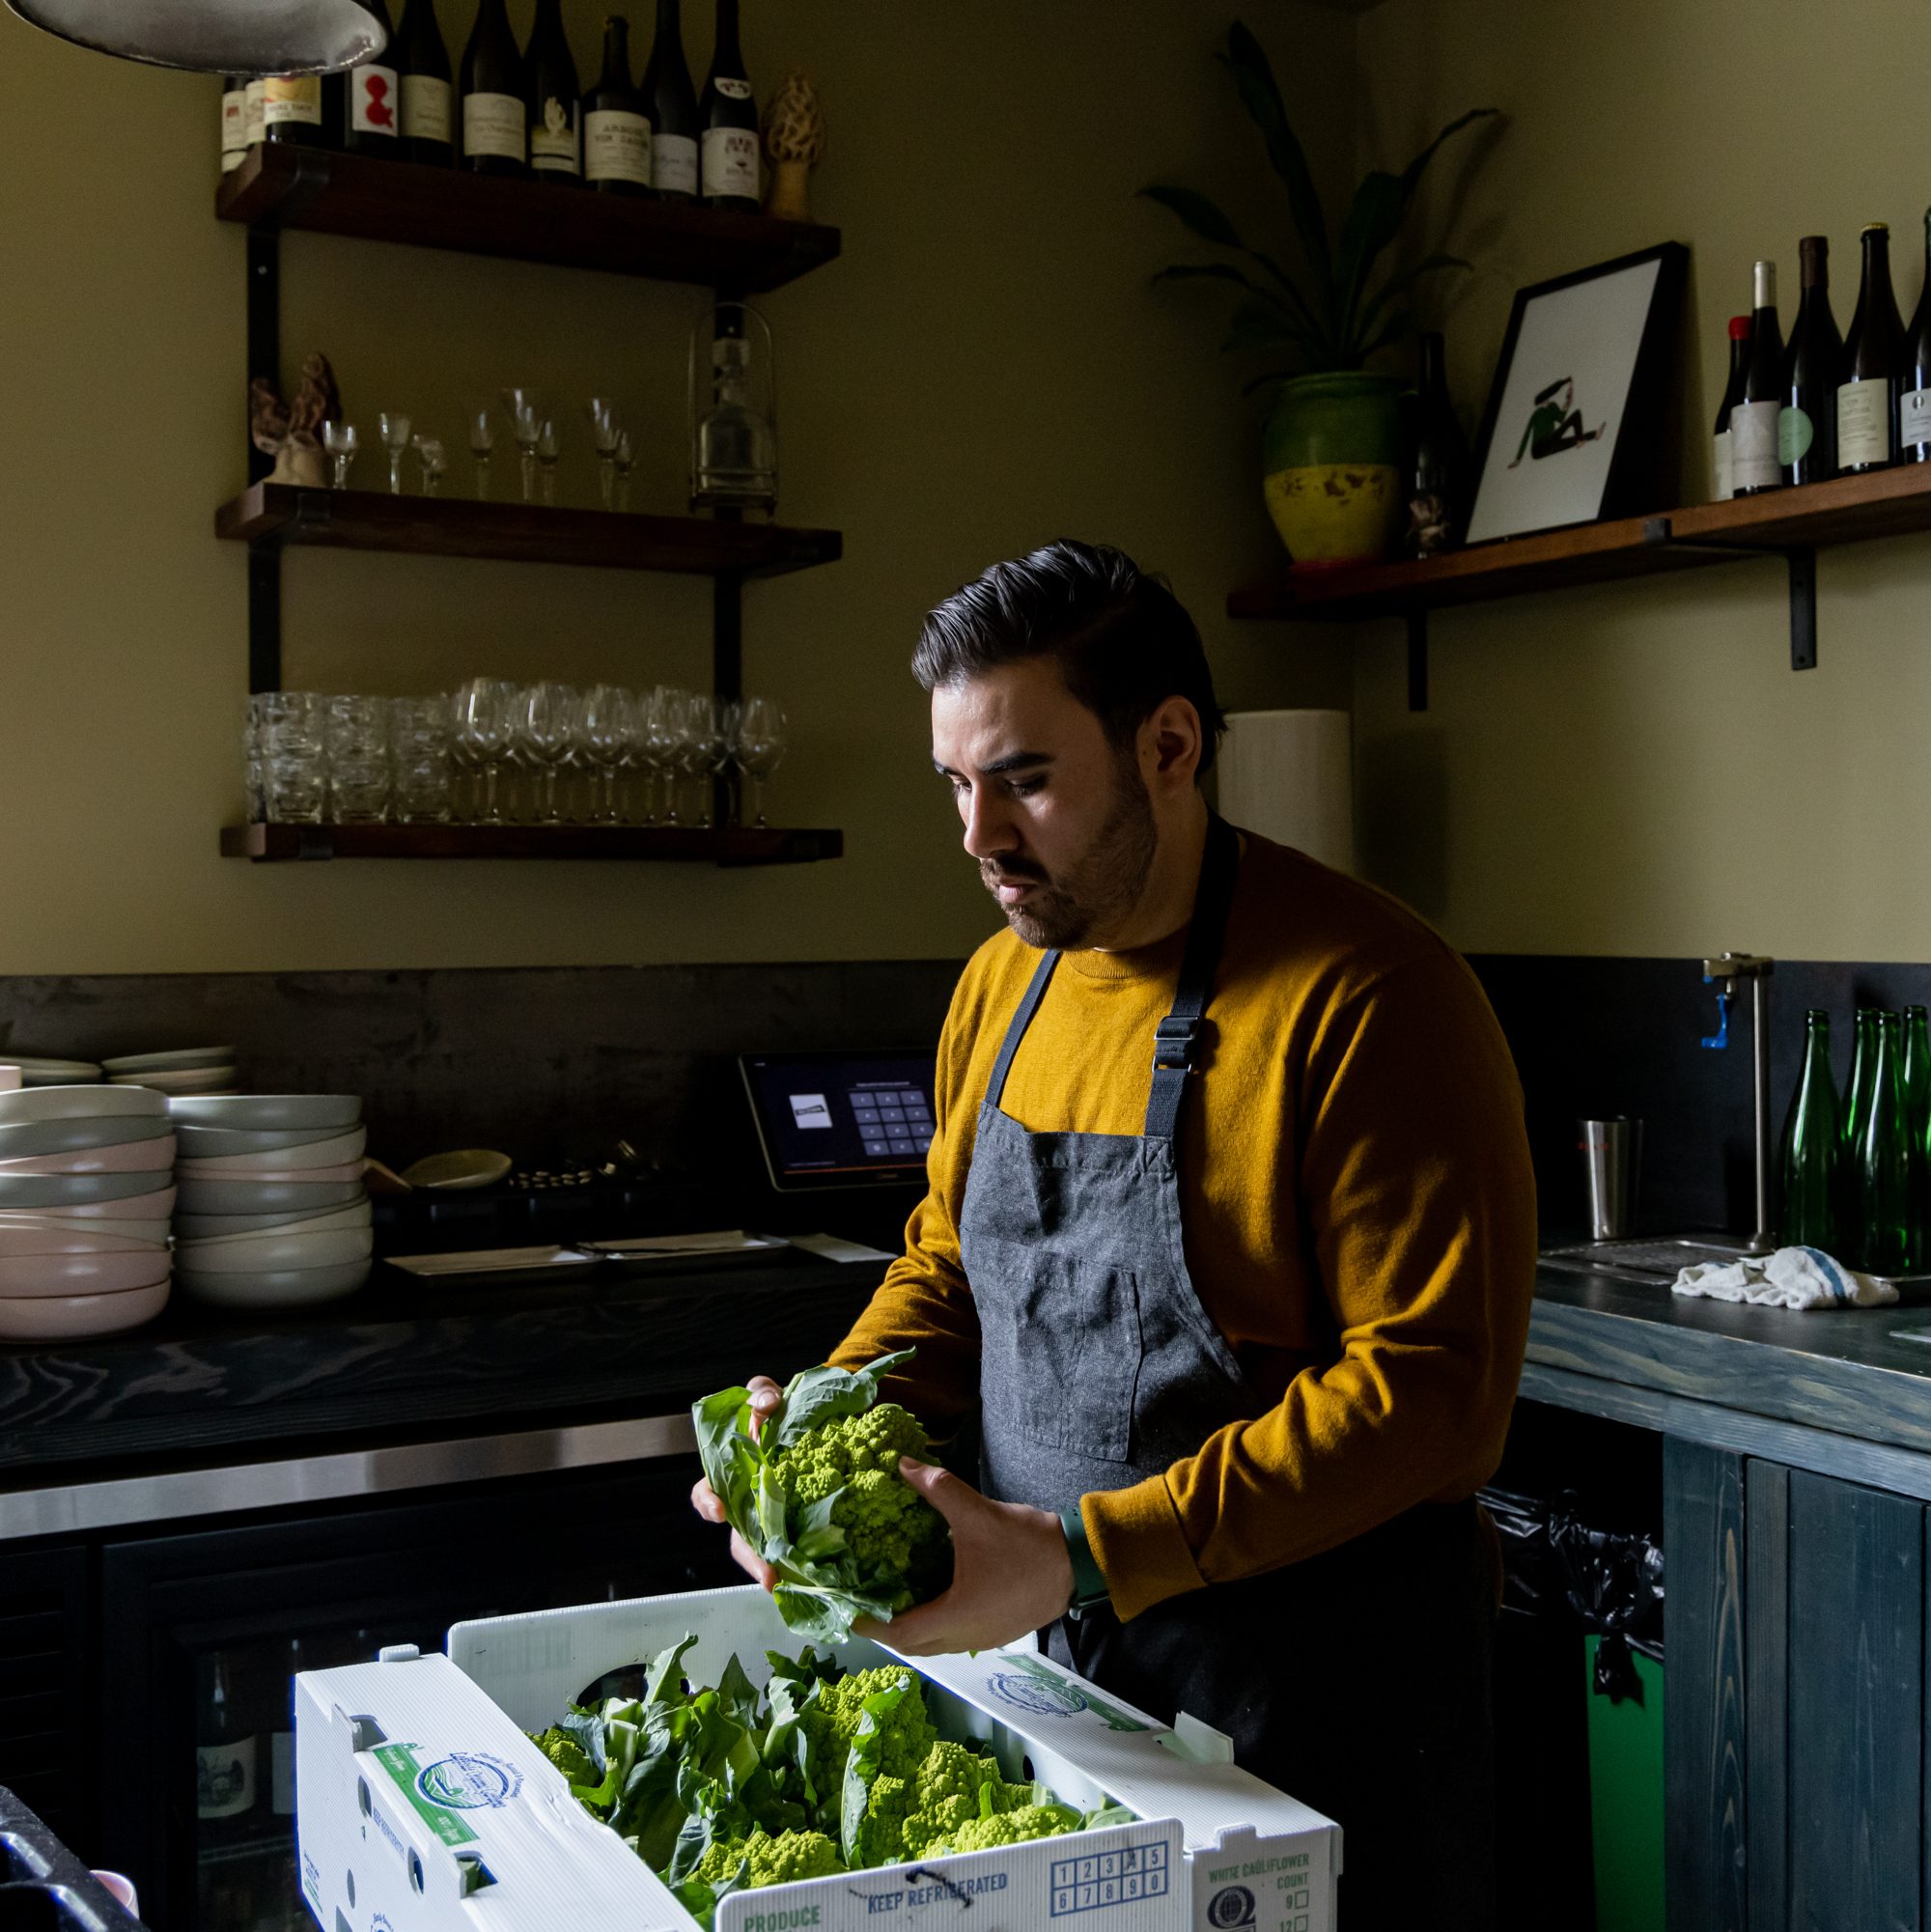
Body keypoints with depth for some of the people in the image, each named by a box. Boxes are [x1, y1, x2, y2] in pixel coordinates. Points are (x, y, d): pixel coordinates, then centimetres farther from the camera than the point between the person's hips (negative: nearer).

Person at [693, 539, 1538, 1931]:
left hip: (1316, 1702, -6)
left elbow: (1434, 1383, -23)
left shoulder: (1367, 996, -19)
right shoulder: (1004, 984, 5)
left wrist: (1084, 1553, -26)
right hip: (1048, 1654, 7)